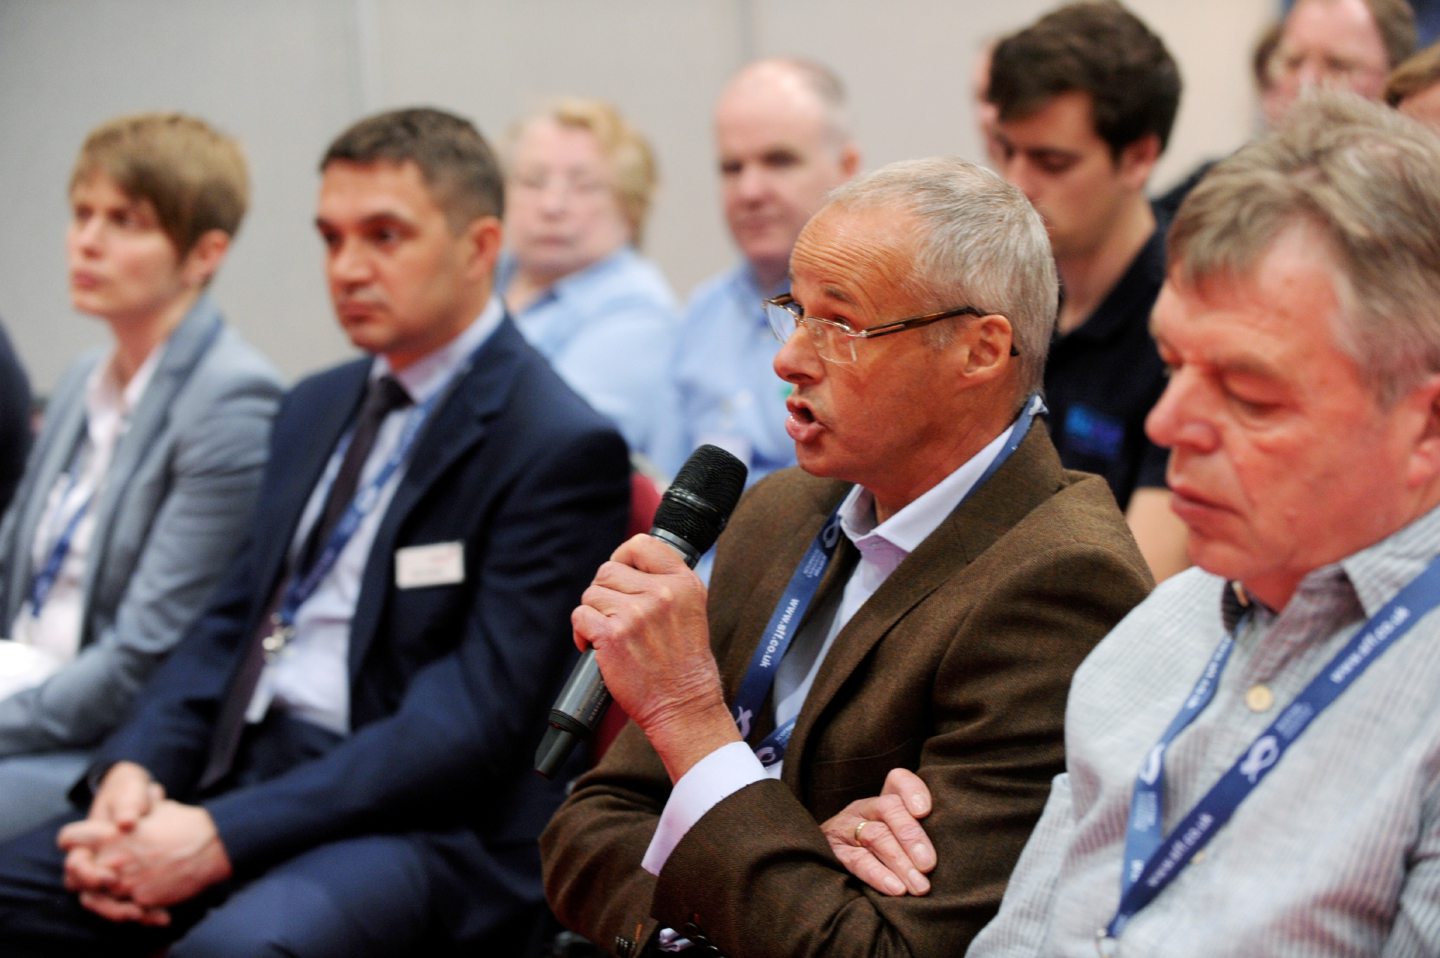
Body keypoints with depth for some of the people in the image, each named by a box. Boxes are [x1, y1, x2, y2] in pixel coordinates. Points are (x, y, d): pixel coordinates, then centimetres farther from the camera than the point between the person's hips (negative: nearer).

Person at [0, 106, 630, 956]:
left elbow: (477, 721, -15)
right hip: (243, 779, 8)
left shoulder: (560, 447, -8)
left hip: (426, 828, -8)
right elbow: (233, 620, 18)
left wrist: (225, 835, -20)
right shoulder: (318, 408, 18)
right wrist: (135, 769, -4)